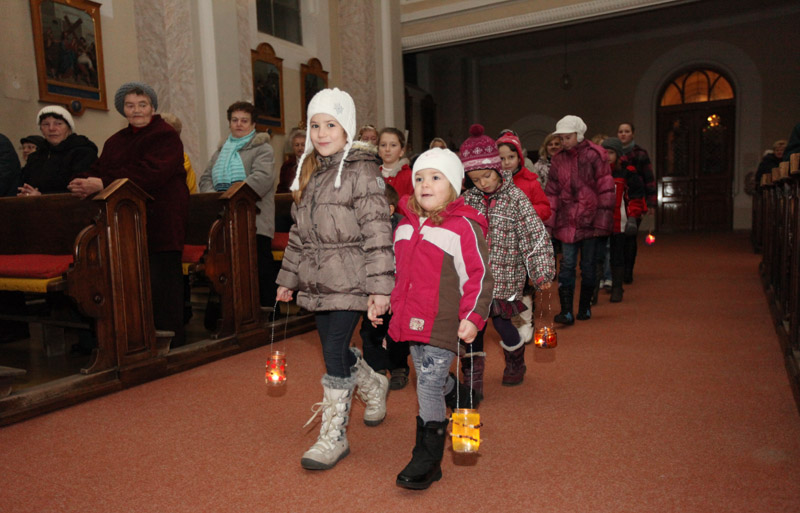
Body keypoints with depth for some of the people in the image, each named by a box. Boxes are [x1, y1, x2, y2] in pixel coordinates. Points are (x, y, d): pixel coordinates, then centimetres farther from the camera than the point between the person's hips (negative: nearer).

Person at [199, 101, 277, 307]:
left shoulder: (262, 148, 3)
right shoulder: (221, 151, 23)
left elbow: (261, 178, -13)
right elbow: (206, 178, 17)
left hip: (253, 221, -6)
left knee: (260, 272, -5)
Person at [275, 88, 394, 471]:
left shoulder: (361, 170, -8)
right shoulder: (308, 171, 14)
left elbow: (377, 231, -14)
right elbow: (299, 231, 19)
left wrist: (380, 285, -18)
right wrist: (289, 276, 19)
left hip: (348, 280, -7)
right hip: (317, 281, 7)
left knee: (334, 354, -6)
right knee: (336, 351, 15)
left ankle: (333, 436, 11)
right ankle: (374, 386, 45)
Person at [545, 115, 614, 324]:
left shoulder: (595, 155, -3)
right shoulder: (558, 160, 8)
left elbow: (606, 190, -3)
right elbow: (551, 192, 10)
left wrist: (601, 221, -7)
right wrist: (548, 221, 3)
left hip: (589, 219, -2)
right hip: (567, 220, 2)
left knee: (588, 265, 7)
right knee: (567, 264, -4)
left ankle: (585, 307, 22)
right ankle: (566, 311, -5)